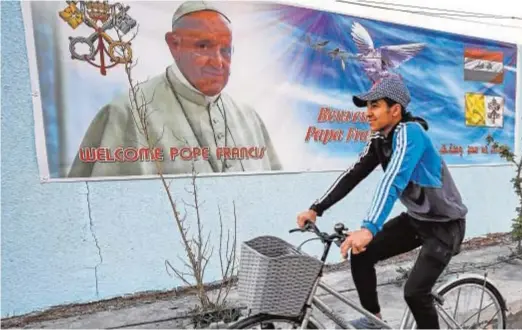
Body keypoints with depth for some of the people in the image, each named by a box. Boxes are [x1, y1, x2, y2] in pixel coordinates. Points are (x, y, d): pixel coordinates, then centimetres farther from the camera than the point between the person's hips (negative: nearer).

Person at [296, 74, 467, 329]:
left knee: (414, 291, -15)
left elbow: (394, 179, -42)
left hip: (446, 223, -7)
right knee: (361, 254, -4)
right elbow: (354, 174, -5)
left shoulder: (409, 132, -27)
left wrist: (369, 228, -55)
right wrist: (316, 209, -12)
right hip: (416, 217, 7)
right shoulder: (379, 139, -3)